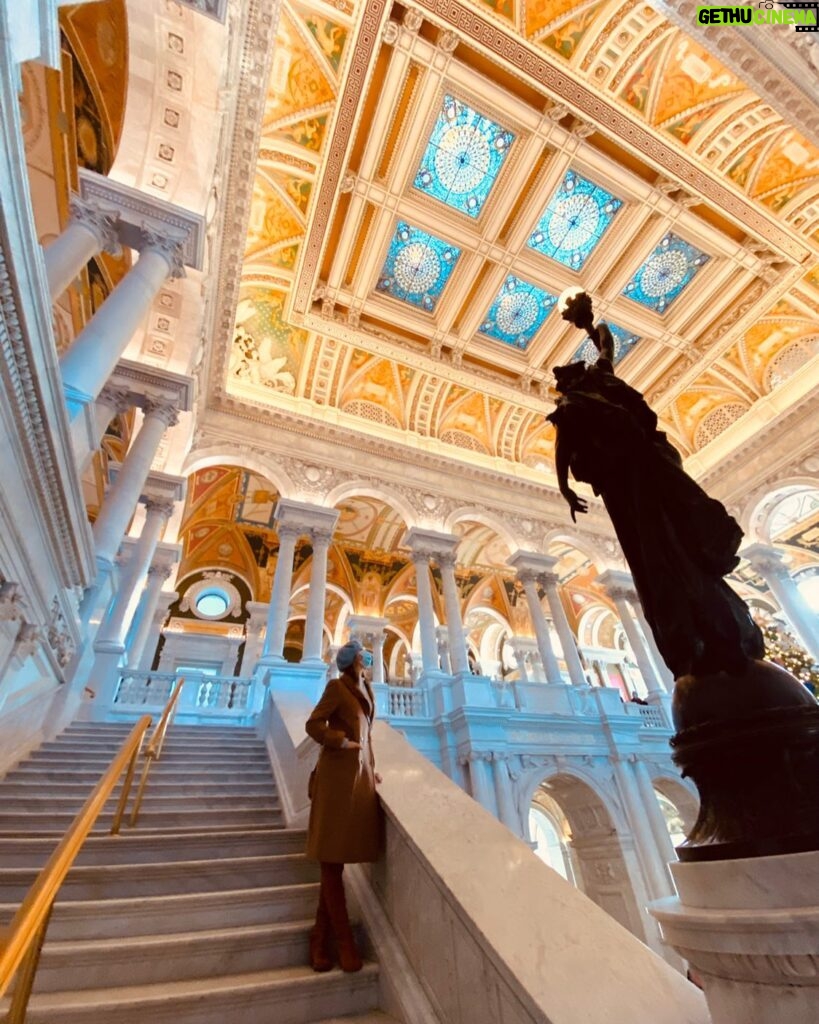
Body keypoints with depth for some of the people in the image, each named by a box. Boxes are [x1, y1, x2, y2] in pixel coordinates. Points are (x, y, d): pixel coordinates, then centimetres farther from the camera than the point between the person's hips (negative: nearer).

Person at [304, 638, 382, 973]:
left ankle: (320, 938, 23)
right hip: (339, 773, -8)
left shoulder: (365, 689, 15)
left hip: (359, 773, 8)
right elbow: (313, 724, -11)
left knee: (338, 858, 12)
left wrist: (371, 767, 16)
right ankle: (344, 941, 13)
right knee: (332, 858, 4)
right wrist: (342, 743, -11)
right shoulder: (337, 686, -7)